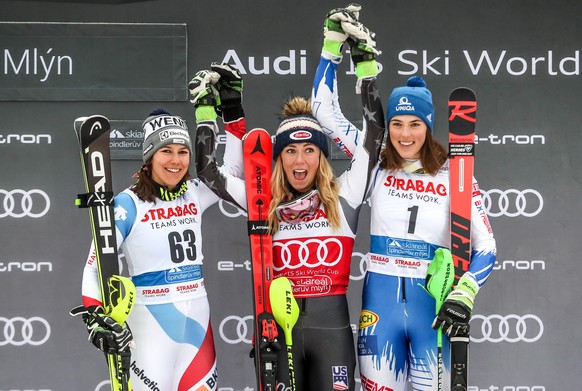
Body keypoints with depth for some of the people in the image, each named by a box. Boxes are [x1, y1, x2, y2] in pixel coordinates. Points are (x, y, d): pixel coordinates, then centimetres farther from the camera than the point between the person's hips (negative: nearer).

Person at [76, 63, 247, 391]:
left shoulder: (195, 194, 6)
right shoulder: (129, 203, -7)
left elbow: (234, 168, 18)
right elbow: (96, 264, -11)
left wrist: (232, 110, 11)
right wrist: (95, 316, -25)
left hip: (198, 320, 5)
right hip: (151, 323, -5)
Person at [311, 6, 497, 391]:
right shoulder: (375, 165, 3)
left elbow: (485, 245, -2)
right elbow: (324, 109, 4)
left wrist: (463, 297, -16)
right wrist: (335, 44, 0)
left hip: (431, 302, -1)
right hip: (380, 299, 1)